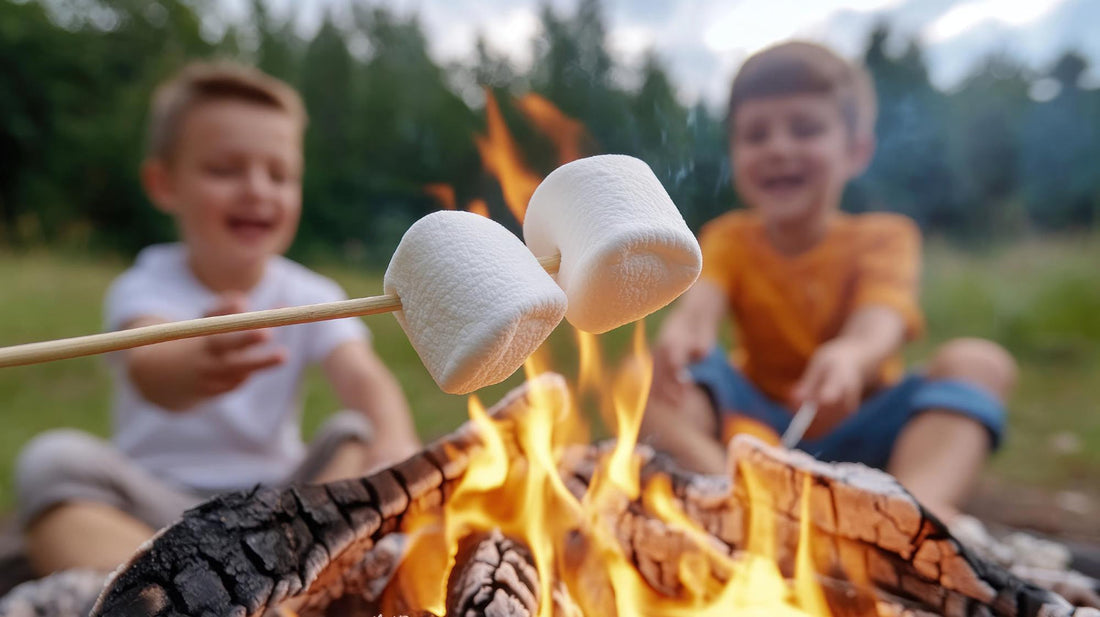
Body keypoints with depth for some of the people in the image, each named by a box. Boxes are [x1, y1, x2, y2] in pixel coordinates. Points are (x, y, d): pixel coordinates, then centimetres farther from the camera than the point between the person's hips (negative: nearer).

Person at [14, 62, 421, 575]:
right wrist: (192, 368, -56)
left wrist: (395, 442, -42)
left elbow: (364, 378, -18)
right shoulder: (146, 287, -7)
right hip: (157, 505, -1)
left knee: (358, 433, -22)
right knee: (55, 459, -26)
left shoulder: (310, 297, -1)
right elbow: (145, 372, -30)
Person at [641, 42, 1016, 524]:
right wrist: (678, 334, -45)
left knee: (979, 361, -23)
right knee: (661, 359, -21)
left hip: (856, 430, 0)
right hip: (754, 423, 1)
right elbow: (700, 303, -19)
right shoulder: (730, 239, 3)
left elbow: (880, 326, -23)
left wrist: (853, 357, -49)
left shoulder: (883, 238, -2)